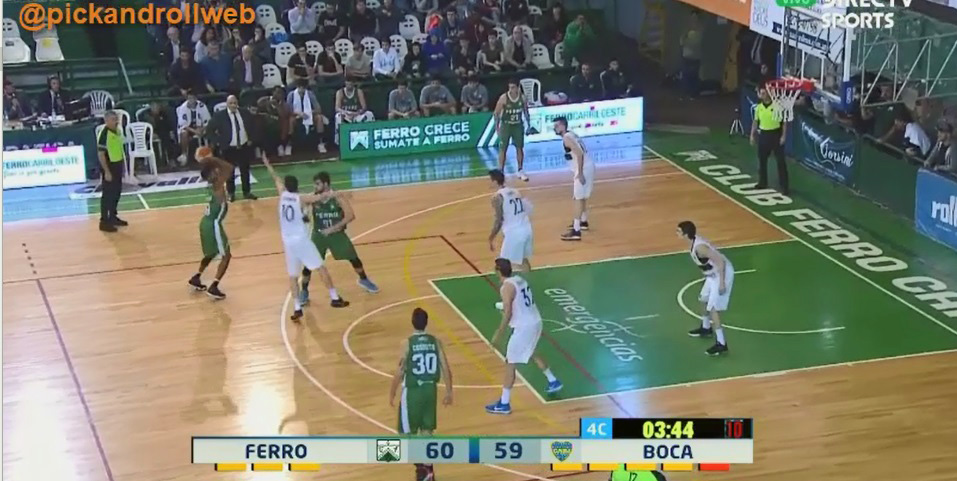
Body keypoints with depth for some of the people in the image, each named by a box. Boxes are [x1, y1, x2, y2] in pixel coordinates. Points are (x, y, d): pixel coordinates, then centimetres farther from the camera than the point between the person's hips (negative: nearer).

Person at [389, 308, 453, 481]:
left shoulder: (407, 343, -14)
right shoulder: (436, 342, -3)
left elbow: (399, 372, -12)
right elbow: (446, 369, -2)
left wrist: (391, 394, 1)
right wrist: (449, 392, 10)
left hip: (412, 391, -4)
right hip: (430, 389, 4)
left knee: (408, 432, 10)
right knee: (427, 430, 17)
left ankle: (421, 466, -2)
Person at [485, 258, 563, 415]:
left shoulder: (507, 287, -17)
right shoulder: (520, 280, 10)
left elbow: (507, 314, -21)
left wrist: (498, 334, -16)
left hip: (523, 327, -9)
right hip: (535, 322, 9)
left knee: (510, 364, -1)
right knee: (530, 353, 34)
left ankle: (504, 404, 2)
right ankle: (553, 382, 45)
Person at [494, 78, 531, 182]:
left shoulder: (522, 97, -8)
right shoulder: (503, 98, -18)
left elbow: (525, 111, 7)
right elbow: (496, 113, -9)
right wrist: (497, 127, -11)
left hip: (518, 125, 3)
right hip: (506, 125, -3)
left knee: (520, 148, 8)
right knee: (503, 149, -1)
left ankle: (521, 171, 19)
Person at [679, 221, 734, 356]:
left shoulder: (699, 247, -29)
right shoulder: (695, 241, 1)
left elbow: (720, 261, -30)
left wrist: (722, 283, -27)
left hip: (722, 274, -10)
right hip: (714, 273, 10)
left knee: (712, 308, -10)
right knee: (704, 299, 26)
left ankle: (721, 344, -8)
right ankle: (706, 328, 47)